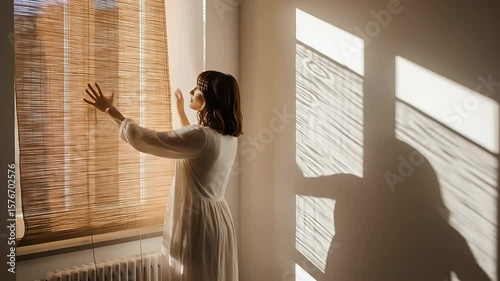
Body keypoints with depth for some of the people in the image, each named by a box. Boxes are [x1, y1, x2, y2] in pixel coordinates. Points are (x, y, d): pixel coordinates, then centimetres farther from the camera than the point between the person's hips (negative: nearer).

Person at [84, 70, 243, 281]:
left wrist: (110, 110, -3)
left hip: (197, 222, -8)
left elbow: (142, 139, -17)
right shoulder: (228, 137, 3)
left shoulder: (200, 136, -23)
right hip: (217, 220, 9)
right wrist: (180, 111, 36)